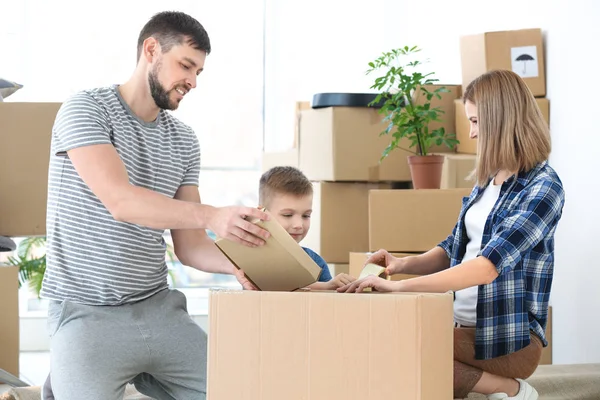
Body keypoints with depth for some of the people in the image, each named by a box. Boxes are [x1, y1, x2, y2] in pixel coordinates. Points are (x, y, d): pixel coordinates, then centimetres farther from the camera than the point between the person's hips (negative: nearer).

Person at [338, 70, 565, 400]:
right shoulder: (488, 181, 12)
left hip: (508, 338, -7)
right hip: (460, 324, 7)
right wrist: (404, 264, -3)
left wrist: (399, 286, -30)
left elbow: (488, 266, -24)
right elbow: (455, 249, 18)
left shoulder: (543, 187, -13)